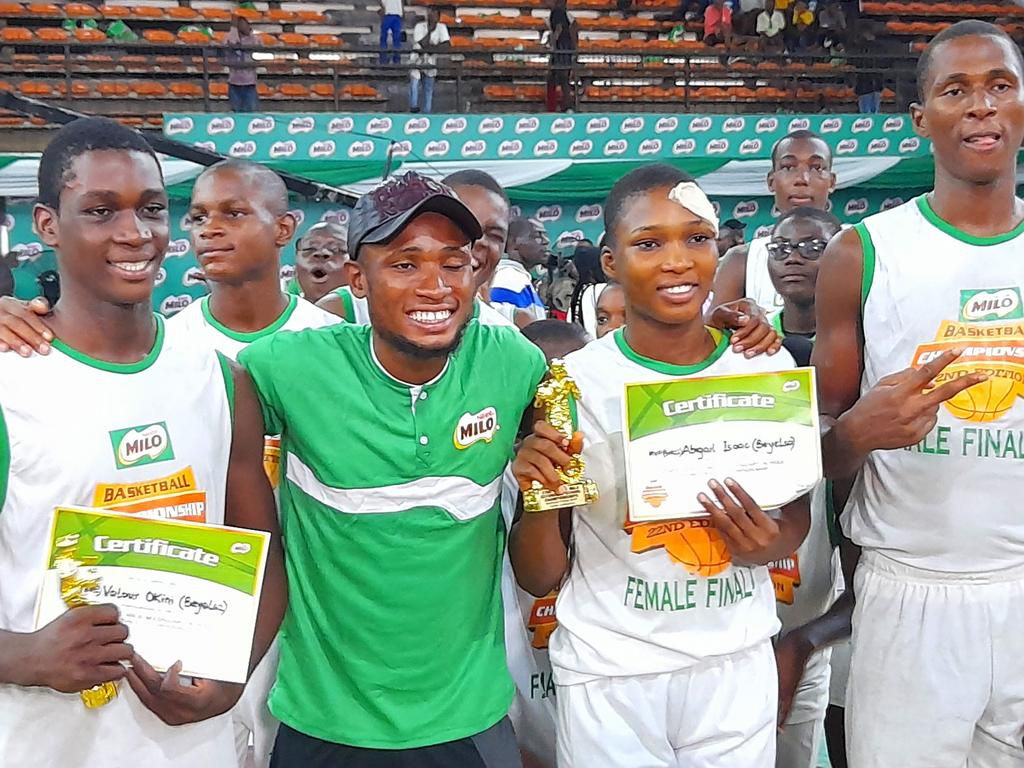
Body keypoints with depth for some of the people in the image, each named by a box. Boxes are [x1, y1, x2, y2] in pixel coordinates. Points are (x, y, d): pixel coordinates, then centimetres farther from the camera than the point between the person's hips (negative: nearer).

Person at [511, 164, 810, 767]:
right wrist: (538, 497, -25)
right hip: (609, 673, -2)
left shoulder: (769, 368, -6)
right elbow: (539, 578, -5)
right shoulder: (572, 383, -13)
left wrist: (771, 543, -12)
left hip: (738, 664, 3)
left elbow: (796, 508, 10)